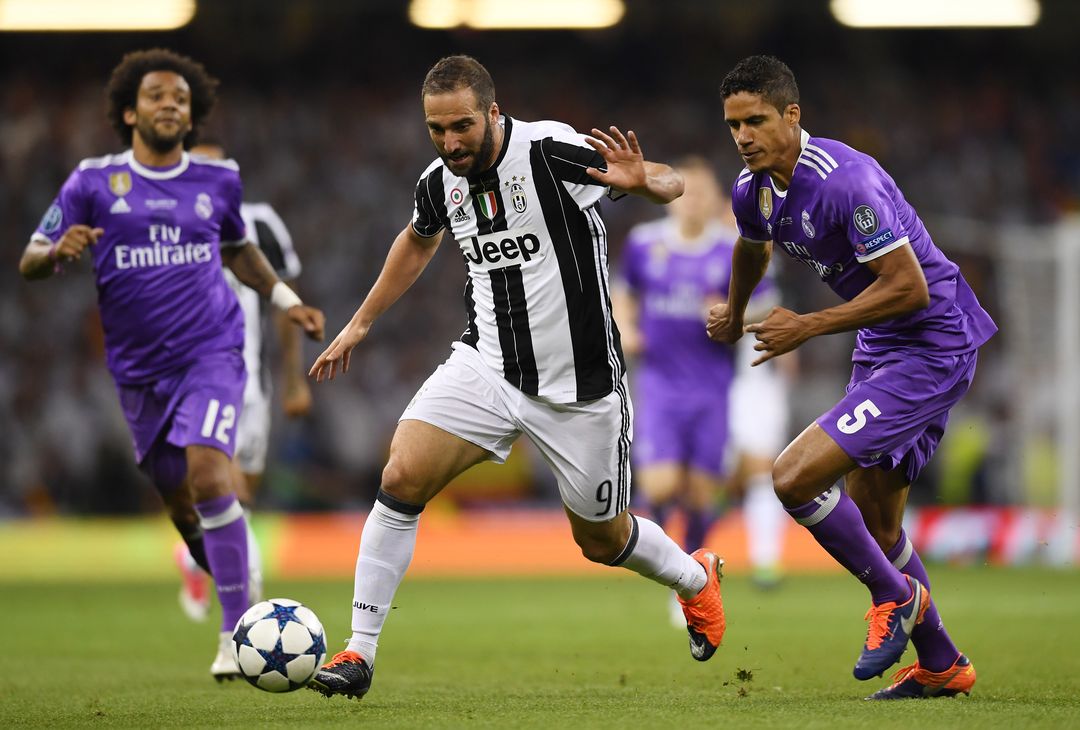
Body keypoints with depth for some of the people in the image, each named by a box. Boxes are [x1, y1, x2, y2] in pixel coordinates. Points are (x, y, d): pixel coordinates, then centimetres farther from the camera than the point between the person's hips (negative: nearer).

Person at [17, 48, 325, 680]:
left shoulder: (219, 180, 5)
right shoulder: (93, 182, 0)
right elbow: (30, 263, -2)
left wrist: (286, 299, 15)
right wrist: (60, 251, -24)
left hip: (212, 351, -1)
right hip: (139, 367, 2)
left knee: (206, 471, -22)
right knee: (179, 502, 8)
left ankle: (239, 631, -19)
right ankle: (235, 584, 37)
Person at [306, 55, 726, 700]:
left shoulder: (551, 152, -20)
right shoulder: (440, 183, -3)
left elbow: (673, 184, -14)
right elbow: (419, 240, 22)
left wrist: (643, 181, -38)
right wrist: (360, 324, 27)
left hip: (580, 386, -4)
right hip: (487, 367, 4)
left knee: (602, 538, 12)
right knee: (402, 479, -18)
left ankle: (697, 578, 47)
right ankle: (360, 653, -9)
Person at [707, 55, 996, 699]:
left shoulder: (845, 180, -26)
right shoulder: (753, 191, 2)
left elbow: (909, 288, -26)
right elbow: (753, 247, 28)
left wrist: (806, 328, -21)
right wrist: (734, 317, 43)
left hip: (933, 348, -9)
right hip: (882, 350, 9)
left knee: (795, 478, -18)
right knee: (873, 528, 15)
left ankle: (895, 596, 3)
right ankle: (942, 666, 30)